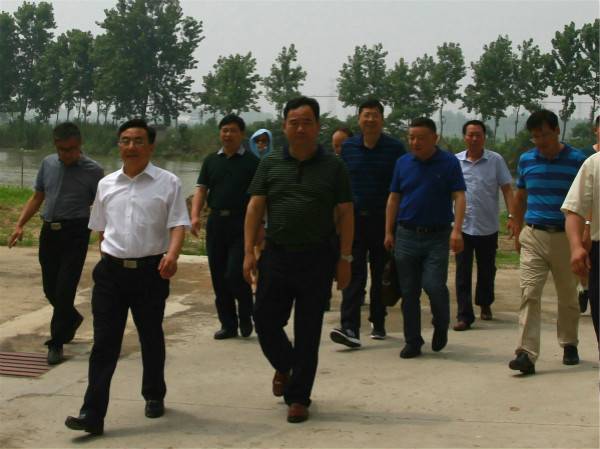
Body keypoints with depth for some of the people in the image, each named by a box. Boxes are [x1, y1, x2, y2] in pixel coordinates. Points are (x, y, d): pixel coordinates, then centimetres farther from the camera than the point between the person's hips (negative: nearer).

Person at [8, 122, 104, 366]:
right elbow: (37, 197, 17)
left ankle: (57, 343, 4)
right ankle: (72, 319, 40)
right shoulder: (48, 164, 9)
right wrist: (20, 225, 9)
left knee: (65, 289, -7)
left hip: (75, 234, -5)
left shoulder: (93, 170, -5)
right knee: (50, 288, 12)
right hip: (49, 232, 5)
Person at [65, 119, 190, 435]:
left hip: (150, 271, -2)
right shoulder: (106, 185, 11)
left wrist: (172, 254, -25)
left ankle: (154, 396, 34)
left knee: (151, 338, 13)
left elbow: (178, 224, -8)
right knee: (104, 341, -3)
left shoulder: (167, 183, 0)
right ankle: (92, 414, -5)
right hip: (111, 271, 2)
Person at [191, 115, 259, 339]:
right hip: (216, 222, 4)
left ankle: (246, 316, 13)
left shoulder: (251, 161, 1)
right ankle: (228, 324, 17)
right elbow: (201, 190, 7)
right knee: (218, 276, 6)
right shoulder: (211, 160, 12)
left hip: (241, 222, -4)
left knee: (235, 273, -12)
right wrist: (195, 216, -9)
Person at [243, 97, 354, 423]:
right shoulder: (270, 163, 6)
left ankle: (298, 397, 17)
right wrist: (249, 253, -3)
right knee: (265, 322, 4)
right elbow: (255, 208, 5)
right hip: (276, 257, 2)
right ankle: (283, 366, 36)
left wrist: (344, 259, -3)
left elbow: (345, 214, 2)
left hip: (316, 261, -2)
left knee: (308, 332, 4)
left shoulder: (333, 166, 2)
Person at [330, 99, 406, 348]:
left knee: (381, 274, 10)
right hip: (354, 218, 1)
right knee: (353, 273, -9)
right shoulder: (348, 147, 8)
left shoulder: (395, 148, 2)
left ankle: (378, 322, 25)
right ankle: (350, 328, -15)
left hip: (384, 219, 0)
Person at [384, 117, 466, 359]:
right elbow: (393, 199, 12)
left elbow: (459, 197, -6)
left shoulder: (449, 163, -1)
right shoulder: (403, 163, 8)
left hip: (438, 236, -3)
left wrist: (457, 230, -17)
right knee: (408, 291, 4)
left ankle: (441, 327, 15)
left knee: (434, 285, -13)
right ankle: (412, 341, 16)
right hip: (407, 235, 3)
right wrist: (389, 232, 8)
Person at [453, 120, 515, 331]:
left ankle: (485, 304, 37)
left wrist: (511, 216, -10)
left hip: (488, 226, 0)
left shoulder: (496, 160, 1)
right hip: (462, 226, 0)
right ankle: (465, 315, 0)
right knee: (463, 272, -3)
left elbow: (507, 189, 1)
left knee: (487, 270, 14)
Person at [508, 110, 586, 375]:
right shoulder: (526, 160, 7)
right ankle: (526, 353, -15)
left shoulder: (577, 160, -1)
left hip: (566, 237, -1)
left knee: (568, 297, 12)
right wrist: (518, 233, 18)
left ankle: (569, 345, 32)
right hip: (533, 236, 1)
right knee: (529, 294, -11)